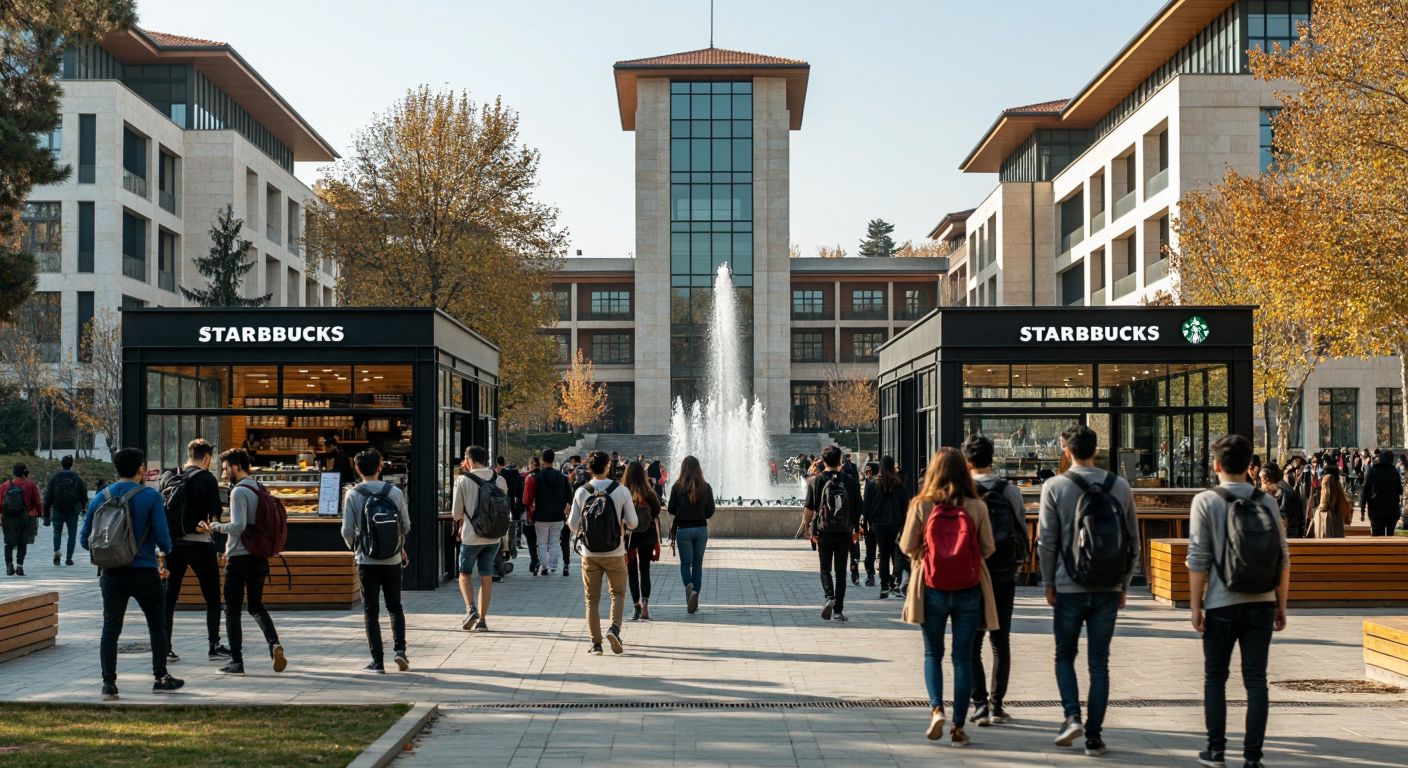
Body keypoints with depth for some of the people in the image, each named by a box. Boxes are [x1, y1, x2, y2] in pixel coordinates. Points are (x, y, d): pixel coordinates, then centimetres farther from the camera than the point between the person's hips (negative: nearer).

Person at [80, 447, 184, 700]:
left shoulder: (101, 497, 3)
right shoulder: (150, 496, -9)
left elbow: (85, 538, 6)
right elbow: (162, 537, -13)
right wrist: (167, 549, 9)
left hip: (111, 574, 3)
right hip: (143, 572, -3)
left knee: (110, 629, 6)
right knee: (157, 626, 13)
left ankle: (109, 684, 1)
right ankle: (160, 678, 18)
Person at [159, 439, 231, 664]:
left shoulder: (168, 478, 7)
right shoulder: (206, 479, -8)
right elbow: (215, 514, -10)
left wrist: (165, 543, 11)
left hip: (172, 544, 5)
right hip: (199, 543, -5)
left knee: (169, 597, 10)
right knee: (212, 597, 6)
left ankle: (165, 648, 8)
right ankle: (214, 647, 6)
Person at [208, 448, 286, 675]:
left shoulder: (239, 491, -14)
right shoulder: (262, 490, 10)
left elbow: (238, 526, -23)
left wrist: (215, 526, -6)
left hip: (239, 559, -7)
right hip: (259, 558, 7)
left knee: (232, 610, 3)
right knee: (256, 606, 18)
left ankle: (236, 662, 5)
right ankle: (274, 643, -5)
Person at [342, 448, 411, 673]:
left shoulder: (353, 495, -7)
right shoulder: (395, 493, -3)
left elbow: (347, 531, -7)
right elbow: (406, 526, 2)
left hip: (367, 561, -2)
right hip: (393, 561, 2)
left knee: (371, 611, 6)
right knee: (395, 607, 17)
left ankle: (377, 661, 5)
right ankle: (399, 649, 1)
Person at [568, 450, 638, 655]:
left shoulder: (581, 492, -4)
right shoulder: (621, 491, -7)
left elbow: (573, 525, -1)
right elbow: (632, 522, -3)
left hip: (590, 553, 1)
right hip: (615, 553, -1)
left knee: (592, 599, 9)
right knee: (618, 593, 14)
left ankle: (596, 643, 8)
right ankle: (614, 628, -9)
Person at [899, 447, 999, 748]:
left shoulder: (921, 505, -7)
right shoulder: (977, 507, -5)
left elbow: (907, 546, -5)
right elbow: (988, 548, -1)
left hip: (932, 590, 0)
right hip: (969, 590, 0)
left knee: (933, 654, 16)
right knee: (963, 657, 8)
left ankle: (936, 708, -4)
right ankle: (958, 726, 8)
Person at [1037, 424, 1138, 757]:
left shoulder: (1055, 487, -6)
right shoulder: (1120, 486, 3)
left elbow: (1046, 541, -5)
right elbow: (1133, 540, 6)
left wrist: (1049, 584, 5)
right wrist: (1124, 585, 14)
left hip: (1070, 587, -2)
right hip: (1109, 589, 2)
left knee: (1064, 656, 14)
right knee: (1099, 662, 7)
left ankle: (1073, 716, -4)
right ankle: (1094, 736, 6)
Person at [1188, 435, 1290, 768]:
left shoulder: (1206, 501, -6)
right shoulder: (1267, 502, 4)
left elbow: (1198, 559, -8)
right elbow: (1282, 559, 5)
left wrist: (1195, 605, -3)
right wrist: (1281, 605, 12)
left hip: (1222, 604, -2)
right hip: (1261, 604, 2)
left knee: (1215, 678, 12)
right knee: (1256, 680, 5)